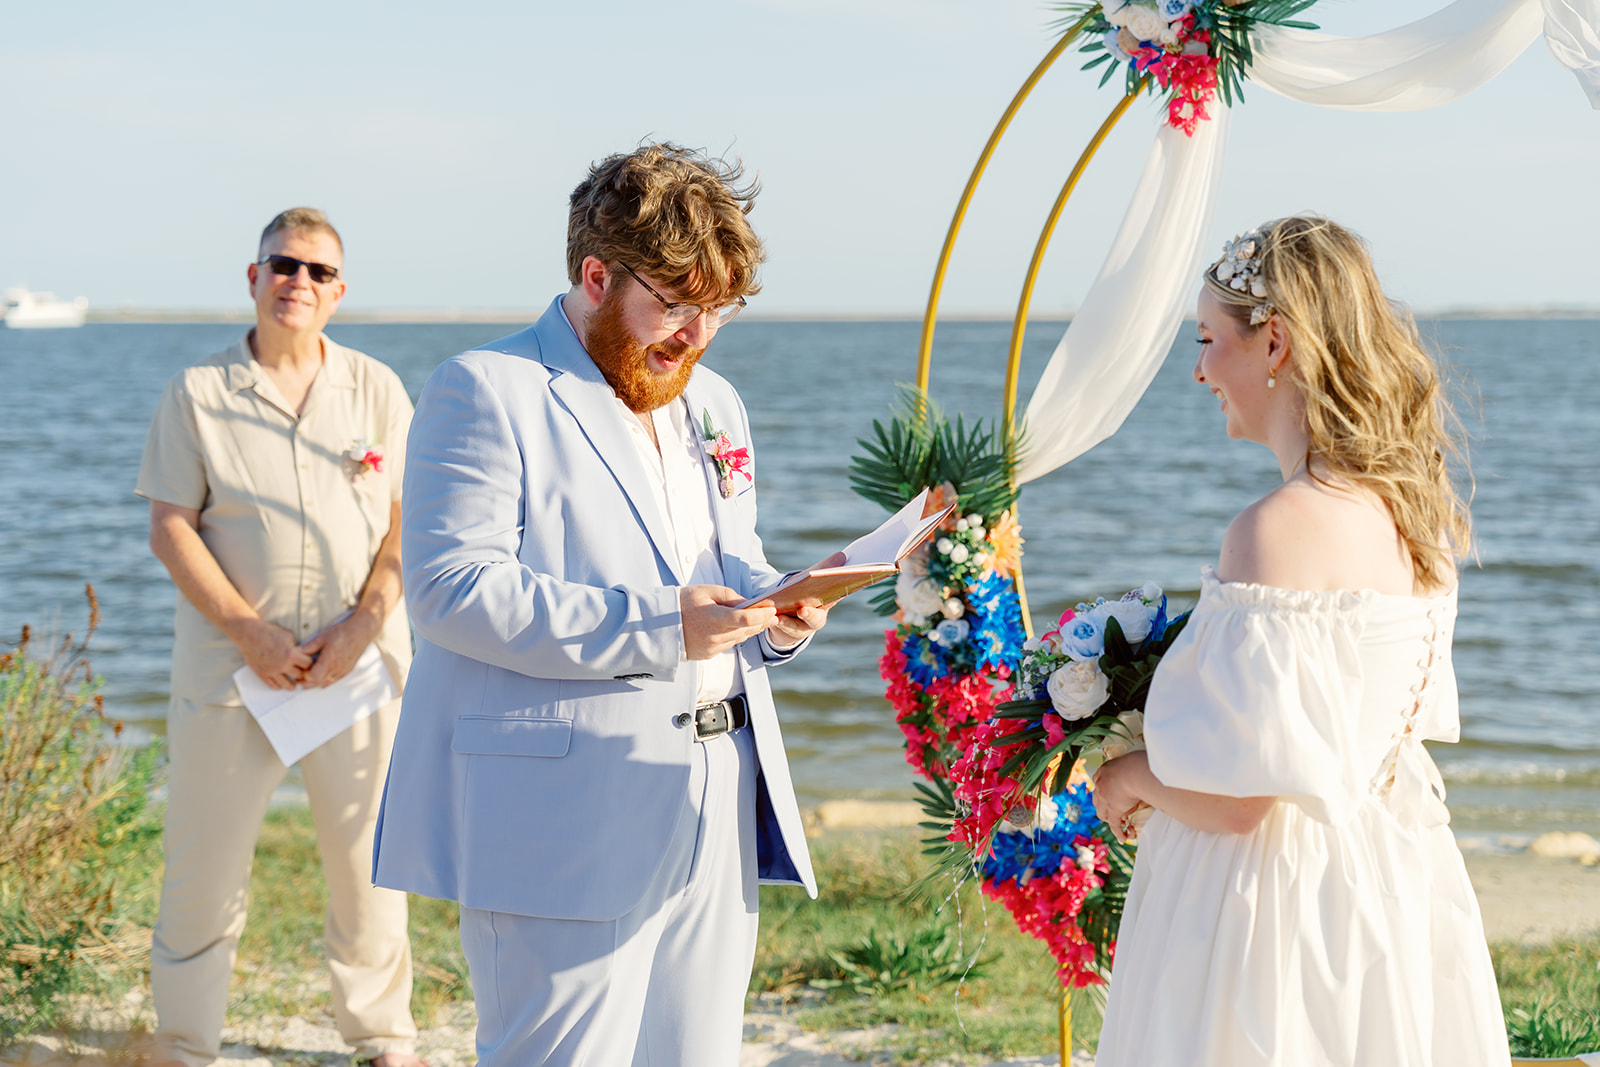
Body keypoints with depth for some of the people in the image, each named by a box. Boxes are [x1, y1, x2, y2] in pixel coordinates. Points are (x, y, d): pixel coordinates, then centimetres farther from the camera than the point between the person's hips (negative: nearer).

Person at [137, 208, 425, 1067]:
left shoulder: (376, 389, 7)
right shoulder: (197, 393, 2)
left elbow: (407, 519, 4)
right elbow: (170, 529, -2)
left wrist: (363, 623, -10)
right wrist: (250, 633, -12)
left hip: (357, 660, 1)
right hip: (229, 663, -1)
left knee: (370, 858, 6)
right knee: (204, 860, 3)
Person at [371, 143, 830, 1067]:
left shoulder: (714, 406, 19)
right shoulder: (487, 392, -7)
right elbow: (451, 588, -16)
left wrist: (773, 613, 2)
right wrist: (651, 626, -22)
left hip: (716, 814, 8)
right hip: (570, 830, -8)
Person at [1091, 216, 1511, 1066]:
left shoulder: (1278, 532, -22)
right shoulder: (1414, 516, 3)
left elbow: (1234, 797, -23)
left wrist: (1126, 776, -3)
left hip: (1280, 918, -8)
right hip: (1388, 893, 8)